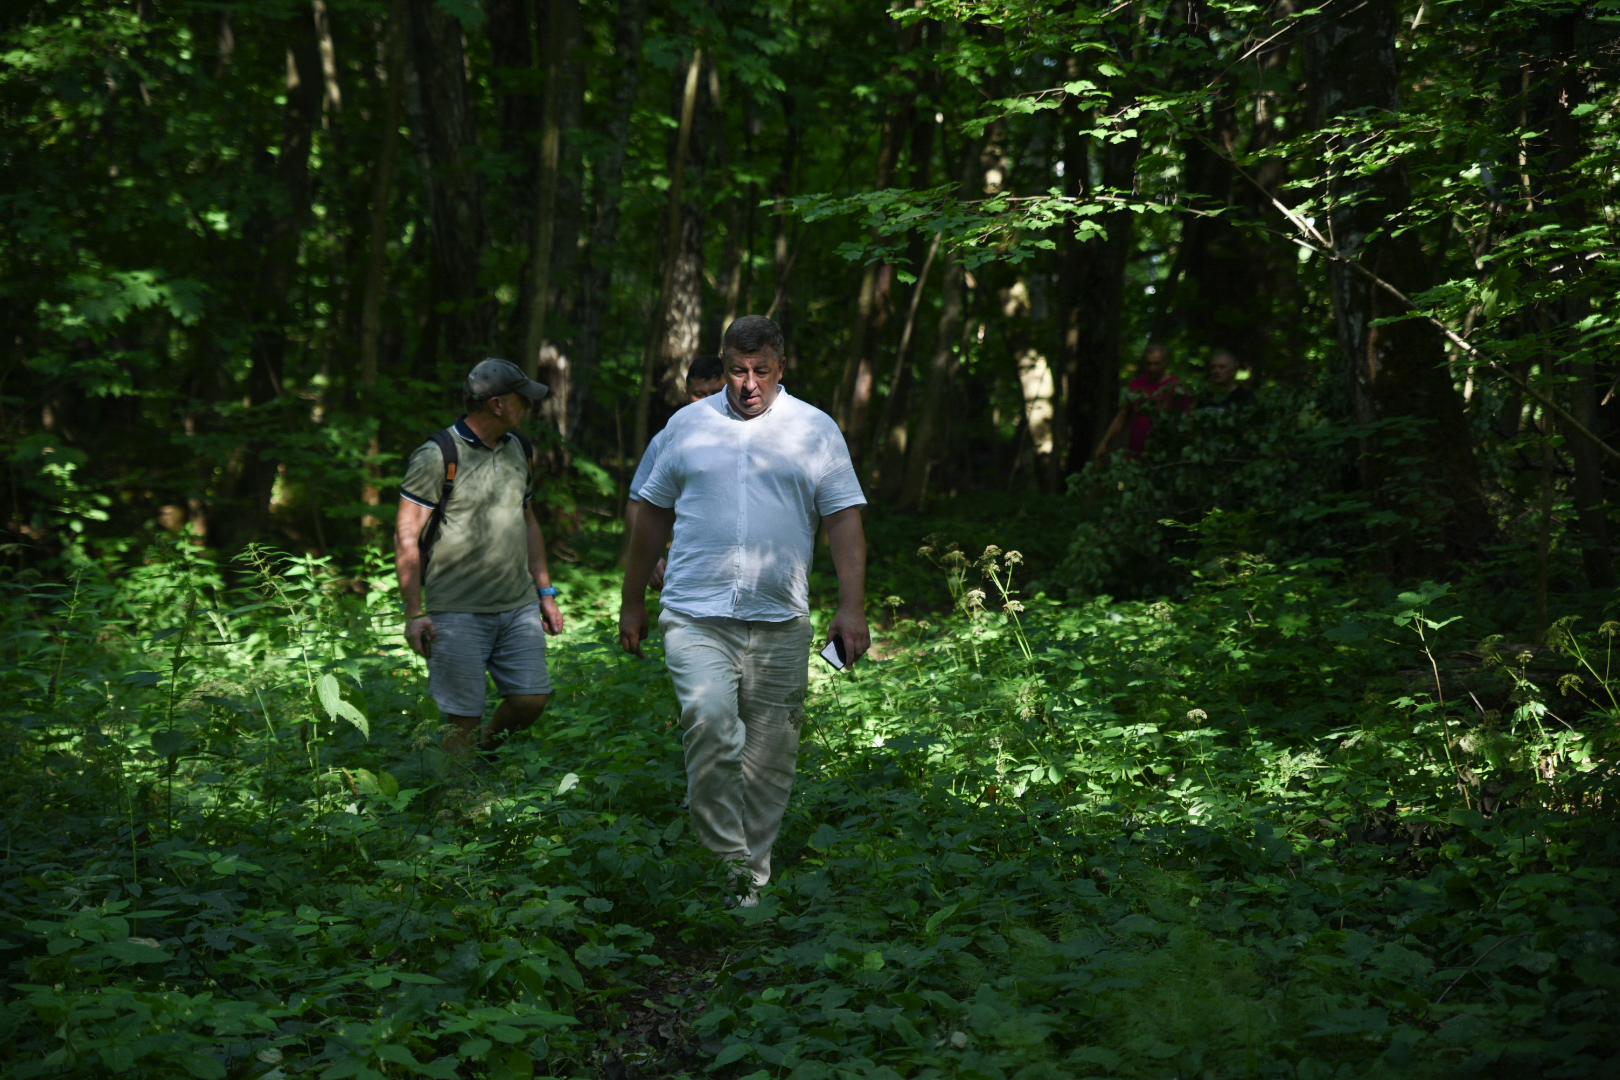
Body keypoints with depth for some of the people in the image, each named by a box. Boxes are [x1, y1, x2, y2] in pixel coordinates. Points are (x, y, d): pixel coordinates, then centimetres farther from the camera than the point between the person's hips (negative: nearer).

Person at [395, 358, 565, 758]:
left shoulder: (518, 449, 13)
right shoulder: (436, 456, -9)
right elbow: (406, 537, -8)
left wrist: (546, 592, 18)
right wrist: (414, 613, -12)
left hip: (519, 607, 6)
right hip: (458, 610, -6)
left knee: (532, 697, 0)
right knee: (463, 717, -4)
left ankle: (487, 755, 26)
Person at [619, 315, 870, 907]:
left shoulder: (815, 430, 7)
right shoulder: (688, 425, 10)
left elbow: (844, 519, 5)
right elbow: (653, 513, 16)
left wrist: (852, 608, -5)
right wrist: (633, 602, 16)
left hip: (780, 623, 1)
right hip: (696, 616, 0)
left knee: (771, 754, 4)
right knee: (708, 724, -22)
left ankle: (754, 873, 18)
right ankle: (723, 859, -14)